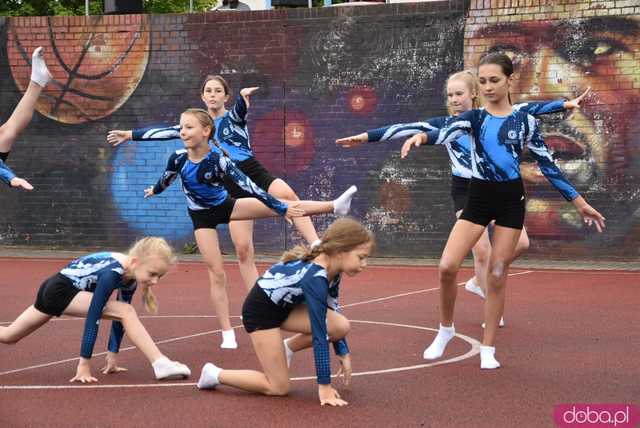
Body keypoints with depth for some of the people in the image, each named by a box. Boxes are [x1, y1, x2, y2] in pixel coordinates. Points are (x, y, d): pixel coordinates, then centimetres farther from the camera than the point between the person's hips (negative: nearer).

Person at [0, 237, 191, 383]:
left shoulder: (131, 275, -6)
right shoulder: (112, 273, -30)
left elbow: (118, 317, 5)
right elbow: (93, 318, -29)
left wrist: (112, 355, 8)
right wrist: (84, 364, -26)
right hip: (58, 290, -9)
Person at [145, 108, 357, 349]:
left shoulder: (218, 158, -28)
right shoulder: (178, 158, -21)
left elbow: (249, 187, -29)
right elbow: (167, 179, 4)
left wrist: (282, 208, -32)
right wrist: (154, 191, 25)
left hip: (225, 206, -1)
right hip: (202, 217, 1)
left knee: (282, 207, -16)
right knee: (216, 273, -2)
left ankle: (334, 206, -20)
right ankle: (227, 334, 2)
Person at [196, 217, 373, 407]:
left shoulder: (330, 270, -9)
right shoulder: (315, 278, -35)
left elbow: (332, 316, 8)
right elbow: (319, 335, -33)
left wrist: (343, 353, 4)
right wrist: (324, 386, -29)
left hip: (284, 305, 8)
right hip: (260, 310, -8)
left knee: (342, 326, -10)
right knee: (279, 388, -8)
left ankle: (284, 349, 11)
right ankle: (215, 374, 7)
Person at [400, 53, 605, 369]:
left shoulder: (524, 121, 1)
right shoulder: (473, 118, 1)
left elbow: (547, 164, 5)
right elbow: (446, 133, -19)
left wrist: (579, 201, 5)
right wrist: (422, 136, -43)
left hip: (510, 200, -1)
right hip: (478, 197, 1)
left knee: (497, 275, 1)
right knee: (447, 266, -12)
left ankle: (488, 348, 13)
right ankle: (446, 329, 12)